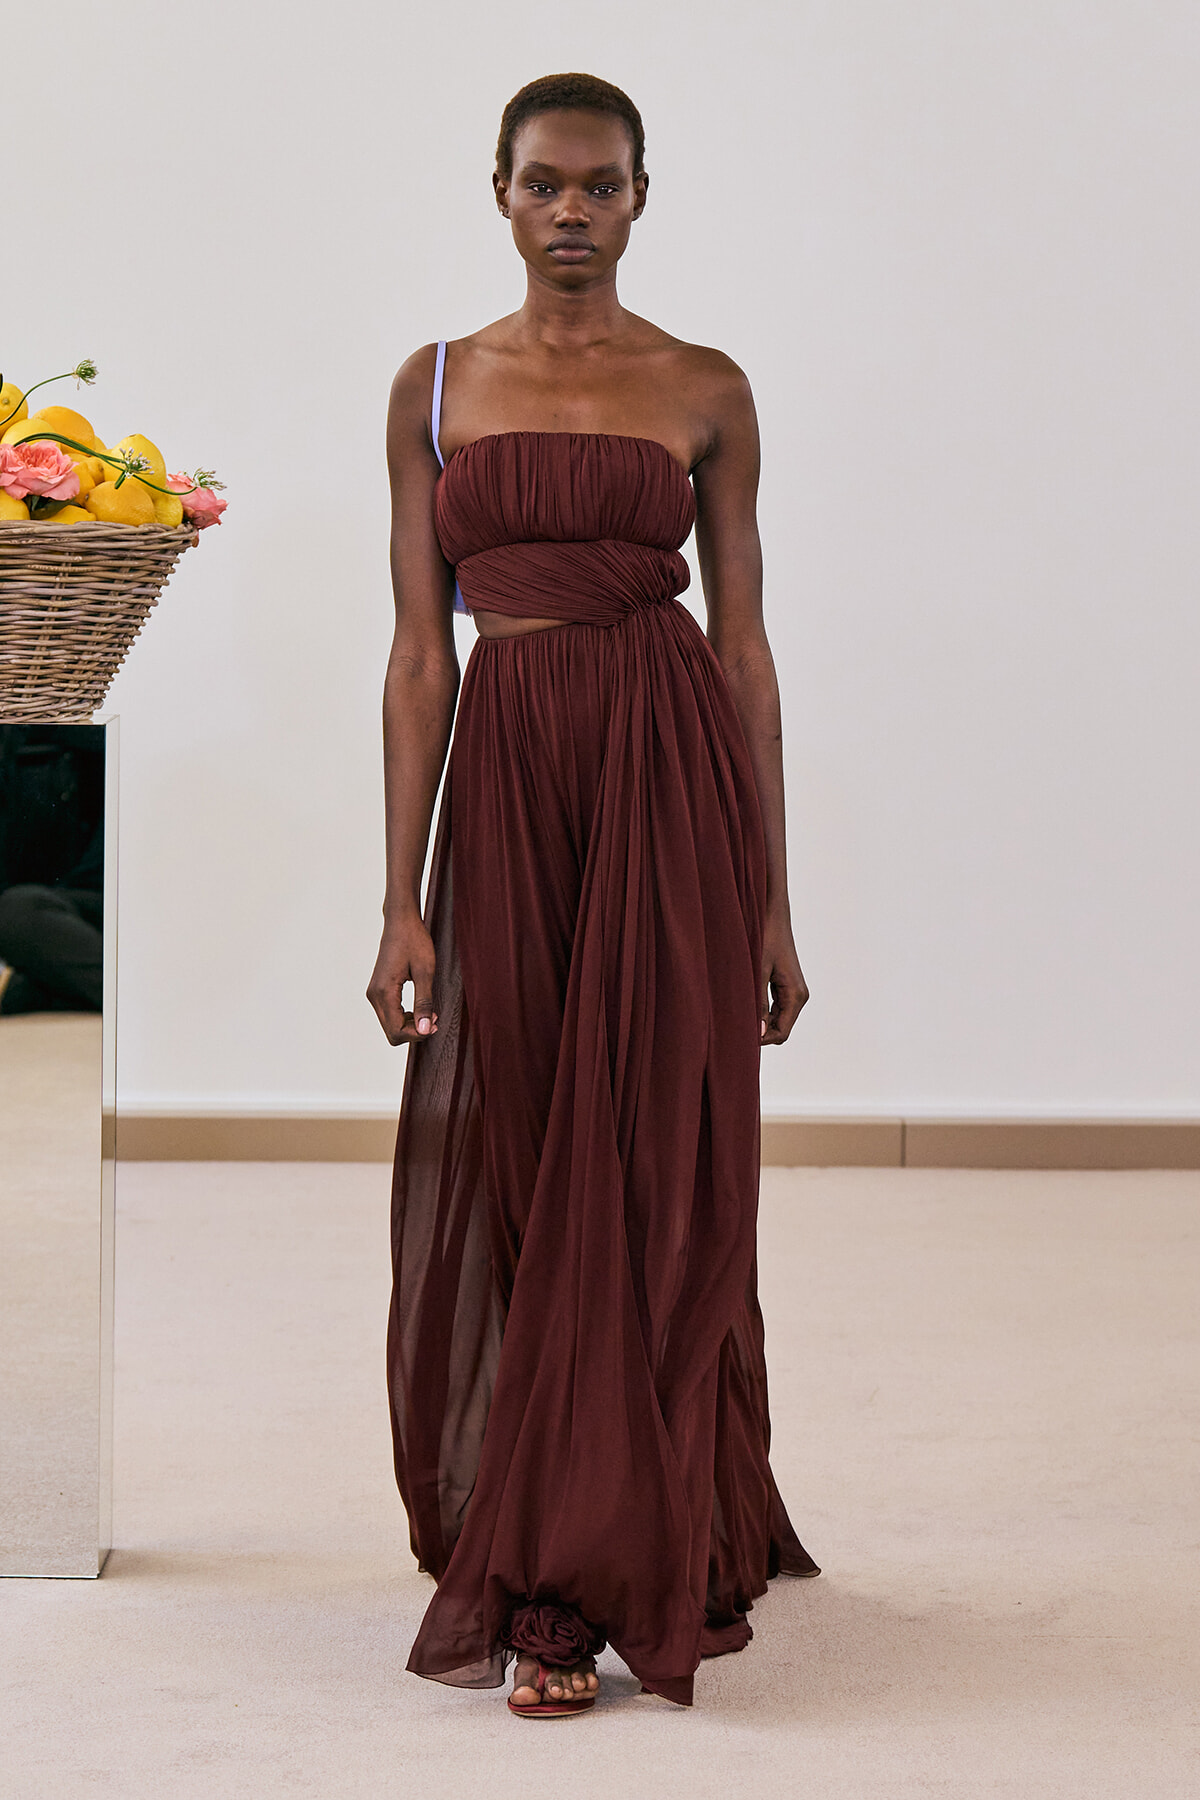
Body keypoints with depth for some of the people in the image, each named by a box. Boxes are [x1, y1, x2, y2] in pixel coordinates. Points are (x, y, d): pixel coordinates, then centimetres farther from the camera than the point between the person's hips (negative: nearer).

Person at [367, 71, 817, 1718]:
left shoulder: (704, 392, 6)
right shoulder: (437, 388, 9)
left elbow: (746, 644, 5)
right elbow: (421, 651, 6)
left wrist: (773, 902, 2)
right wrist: (402, 900, 0)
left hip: (671, 778, -1)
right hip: (504, 780, 2)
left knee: (650, 1175, -1)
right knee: (502, 1178, 3)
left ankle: (576, 1585, 11)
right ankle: (541, 1557, 19)